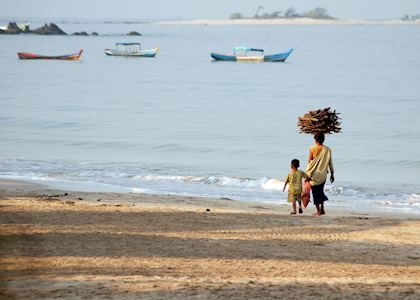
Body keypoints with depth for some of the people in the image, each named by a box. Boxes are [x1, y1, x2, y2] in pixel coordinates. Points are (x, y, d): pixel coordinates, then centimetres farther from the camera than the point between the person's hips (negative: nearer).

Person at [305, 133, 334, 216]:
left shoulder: (312, 149, -9)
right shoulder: (327, 150, -1)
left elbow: (310, 162, -6)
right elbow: (330, 163, 3)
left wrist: (307, 174, 1)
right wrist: (332, 174, 12)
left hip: (314, 174, -3)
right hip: (323, 174, 3)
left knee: (315, 192, 4)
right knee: (321, 191, 20)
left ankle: (318, 210, 2)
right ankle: (322, 208, 12)